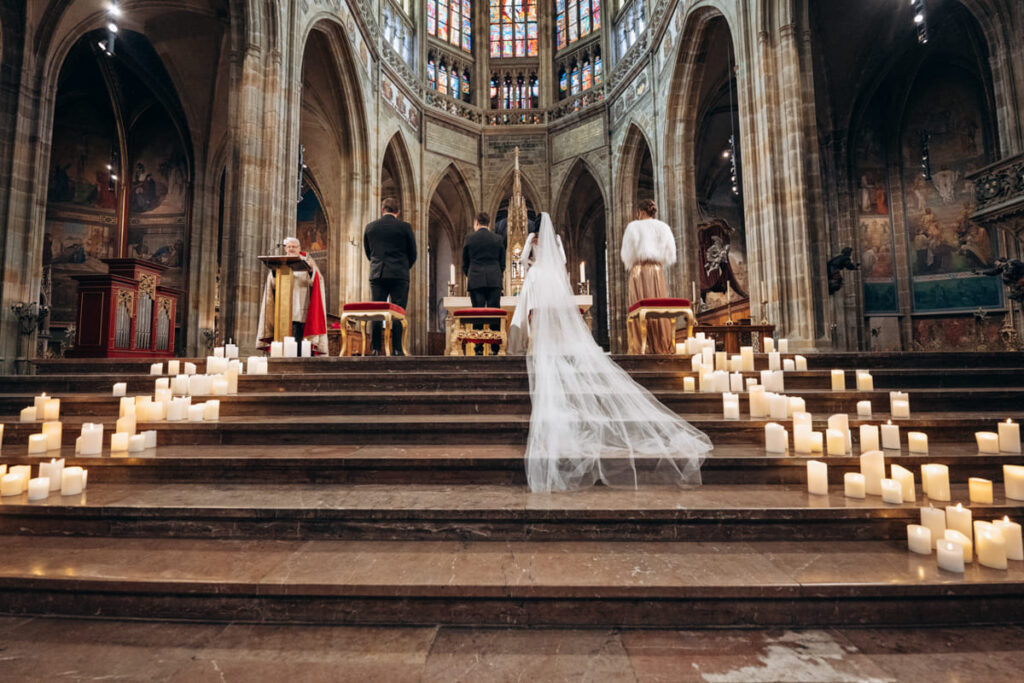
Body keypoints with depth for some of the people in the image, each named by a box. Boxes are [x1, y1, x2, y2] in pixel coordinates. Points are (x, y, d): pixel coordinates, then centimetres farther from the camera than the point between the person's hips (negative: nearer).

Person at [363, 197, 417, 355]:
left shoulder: (370, 227, 6)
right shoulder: (405, 227, -2)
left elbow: (368, 252, 15)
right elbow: (412, 253, 4)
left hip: (376, 275, 2)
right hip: (399, 275, -2)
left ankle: (375, 349, 6)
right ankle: (397, 350, -1)